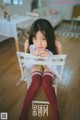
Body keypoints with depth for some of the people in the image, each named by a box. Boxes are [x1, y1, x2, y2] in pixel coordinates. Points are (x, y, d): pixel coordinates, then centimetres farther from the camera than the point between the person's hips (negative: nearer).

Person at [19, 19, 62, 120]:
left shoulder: (56, 45, -29)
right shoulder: (28, 43, -26)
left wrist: (49, 56, -38)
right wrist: (32, 55, -36)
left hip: (50, 66, 0)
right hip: (36, 65, 1)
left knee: (46, 84, -29)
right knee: (36, 83, -28)